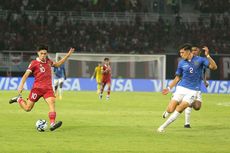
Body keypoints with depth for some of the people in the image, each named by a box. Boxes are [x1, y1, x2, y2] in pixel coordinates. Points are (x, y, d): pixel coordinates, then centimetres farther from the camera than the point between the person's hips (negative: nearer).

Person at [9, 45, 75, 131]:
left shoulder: (48, 61, 12)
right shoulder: (34, 63, -5)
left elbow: (57, 64, 31)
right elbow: (26, 75, -9)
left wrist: (67, 55, 25)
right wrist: (21, 85, -21)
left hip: (48, 88, 4)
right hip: (37, 88, -4)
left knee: (52, 103, -21)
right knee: (28, 108, 4)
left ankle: (52, 124, -31)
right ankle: (18, 99, 35)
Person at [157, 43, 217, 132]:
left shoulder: (200, 60, -1)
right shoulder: (181, 63, 6)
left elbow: (214, 67, -10)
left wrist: (208, 56, -22)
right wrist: (169, 88, 7)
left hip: (193, 91, -2)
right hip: (181, 88, 2)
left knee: (179, 109, -17)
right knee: (170, 109, -11)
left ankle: (164, 126, -3)